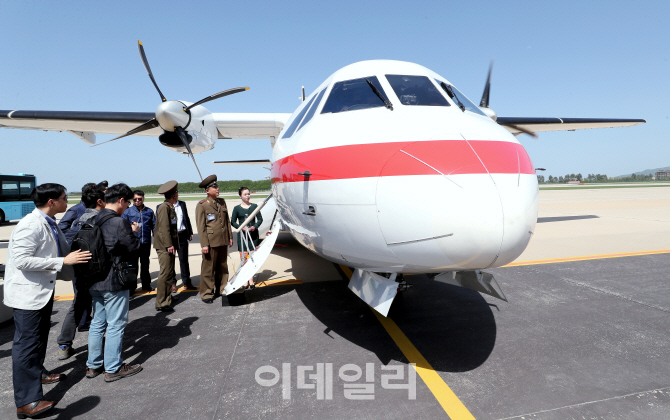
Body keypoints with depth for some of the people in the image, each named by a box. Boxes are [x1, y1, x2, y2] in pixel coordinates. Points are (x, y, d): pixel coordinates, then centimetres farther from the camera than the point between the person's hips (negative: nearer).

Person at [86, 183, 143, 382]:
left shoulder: (94, 220, 6)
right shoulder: (119, 223, -19)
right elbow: (134, 248, -14)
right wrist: (134, 232, 4)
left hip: (95, 282, 8)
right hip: (114, 283, -8)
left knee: (97, 323, 18)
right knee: (115, 325, 4)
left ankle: (93, 365, 30)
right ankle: (113, 368, 14)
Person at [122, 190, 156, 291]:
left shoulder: (149, 211, 6)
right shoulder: (128, 212, 0)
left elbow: (154, 226, 10)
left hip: (146, 242, 2)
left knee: (145, 264, 15)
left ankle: (146, 285, 26)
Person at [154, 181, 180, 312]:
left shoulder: (170, 207, 17)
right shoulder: (164, 207, -13)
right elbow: (164, 227, -19)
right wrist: (169, 245, -21)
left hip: (169, 245, 10)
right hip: (164, 246, -10)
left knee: (170, 273, 15)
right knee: (165, 273, -9)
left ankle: (167, 298, 25)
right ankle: (161, 303, -3)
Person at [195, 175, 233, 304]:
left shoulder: (222, 202, 12)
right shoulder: (201, 205, -6)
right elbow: (201, 227, -9)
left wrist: (230, 237, 13)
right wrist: (204, 244, -13)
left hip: (223, 241, 6)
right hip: (211, 242, -6)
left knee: (223, 267, 14)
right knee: (208, 268, 1)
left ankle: (221, 289, 27)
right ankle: (206, 294, 12)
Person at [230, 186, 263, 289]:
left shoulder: (254, 206, 5)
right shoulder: (237, 208, 1)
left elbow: (260, 219, 8)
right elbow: (233, 222, 4)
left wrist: (254, 227, -10)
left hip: (253, 234, 1)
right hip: (242, 235, -1)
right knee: (243, 258, -1)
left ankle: (251, 280, 13)